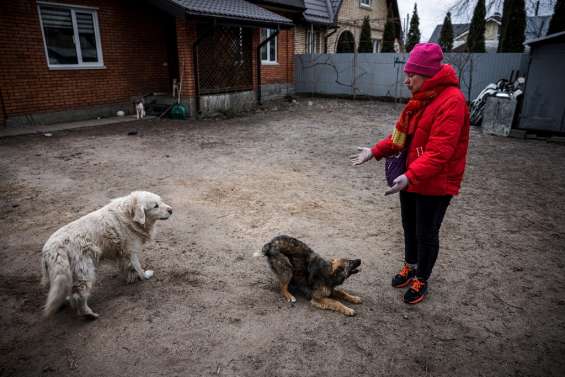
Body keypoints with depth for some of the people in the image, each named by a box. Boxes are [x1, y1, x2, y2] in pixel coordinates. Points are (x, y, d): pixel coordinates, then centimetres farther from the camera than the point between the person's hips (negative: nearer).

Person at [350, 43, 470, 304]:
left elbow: (439, 151, -29)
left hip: (435, 184, -8)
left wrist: (411, 175, -39)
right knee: (409, 227, 21)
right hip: (410, 177, 8)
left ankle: (421, 280, 29)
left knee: (426, 234, 8)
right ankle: (410, 266, 43)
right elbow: (401, 134, 11)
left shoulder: (451, 101, -22)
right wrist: (375, 151, 1)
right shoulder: (421, 98, 8)